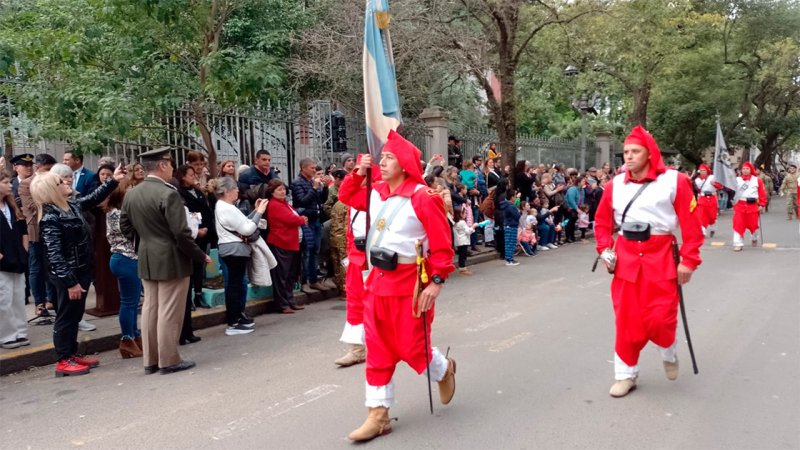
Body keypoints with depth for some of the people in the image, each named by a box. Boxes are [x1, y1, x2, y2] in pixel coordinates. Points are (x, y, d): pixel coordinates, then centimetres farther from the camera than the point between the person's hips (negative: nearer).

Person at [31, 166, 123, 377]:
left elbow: (94, 198, 25)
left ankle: (72, 355, 27)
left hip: (81, 270, 9)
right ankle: (63, 361, 12)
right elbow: (54, 255, -23)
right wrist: (70, 282, -25)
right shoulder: (50, 218, -20)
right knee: (66, 316, 1)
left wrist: (113, 181, 19)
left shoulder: (72, 205, 5)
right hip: (68, 275, -9)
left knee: (75, 316, 16)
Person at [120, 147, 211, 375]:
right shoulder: (168, 193, -19)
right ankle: (169, 360, 10)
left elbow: (125, 226, 13)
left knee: (150, 309, 14)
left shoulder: (131, 194, 6)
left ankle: (150, 360, 22)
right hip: (172, 260, -8)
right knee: (169, 312, 1)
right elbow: (180, 233, -21)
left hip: (146, 260, 8)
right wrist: (200, 255, -10)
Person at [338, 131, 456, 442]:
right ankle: (378, 415, 18)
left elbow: (442, 244, -15)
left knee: (412, 347, 2)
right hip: (377, 281, 7)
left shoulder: (423, 198, -15)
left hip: (410, 284, -6)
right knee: (378, 351, 8)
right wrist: (358, 173, 7)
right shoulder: (375, 193, 6)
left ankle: (444, 371, 37)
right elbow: (346, 196, 24)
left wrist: (437, 281, -20)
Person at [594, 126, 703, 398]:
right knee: (626, 319, 6)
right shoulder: (616, 184, 3)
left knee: (659, 319, -5)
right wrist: (605, 250, 1)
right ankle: (626, 375, 21)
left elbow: (691, 224, -7)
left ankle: (669, 353, 31)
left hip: (661, 256, -3)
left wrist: (688, 260, -11)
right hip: (625, 257, 3)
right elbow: (602, 222, 14)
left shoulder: (674, 181, -6)